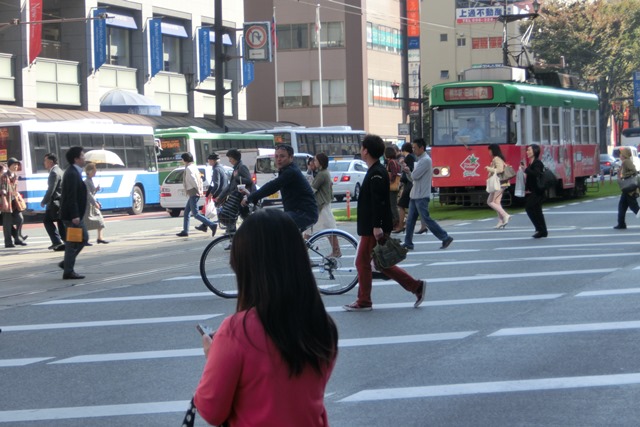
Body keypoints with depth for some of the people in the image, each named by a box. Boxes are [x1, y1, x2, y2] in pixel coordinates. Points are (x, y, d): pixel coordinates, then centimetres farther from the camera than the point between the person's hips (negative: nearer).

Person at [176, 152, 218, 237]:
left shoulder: (188, 168, -14)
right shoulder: (194, 167, 16)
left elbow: (193, 180, -23)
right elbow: (200, 179, 17)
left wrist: (198, 190, -18)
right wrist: (200, 190, 13)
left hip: (193, 193, -10)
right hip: (195, 193, 10)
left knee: (196, 214, -10)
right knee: (186, 212, 16)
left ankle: (212, 225, -18)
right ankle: (185, 231, 21)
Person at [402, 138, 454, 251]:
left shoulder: (426, 160, -14)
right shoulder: (419, 160, 17)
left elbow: (415, 176, -20)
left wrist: (408, 170, 1)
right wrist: (408, 172, 0)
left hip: (421, 196, -10)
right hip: (414, 195, 10)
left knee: (426, 219, -7)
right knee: (410, 220, 7)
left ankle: (445, 238, -1)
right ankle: (408, 243, 11)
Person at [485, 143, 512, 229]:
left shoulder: (496, 159, -13)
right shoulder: (500, 159, 17)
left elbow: (500, 169, -24)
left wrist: (490, 169, -14)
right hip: (501, 183, 10)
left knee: (490, 202, -7)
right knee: (497, 202, 10)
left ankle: (505, 215, -14)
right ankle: (501, 222, 6)